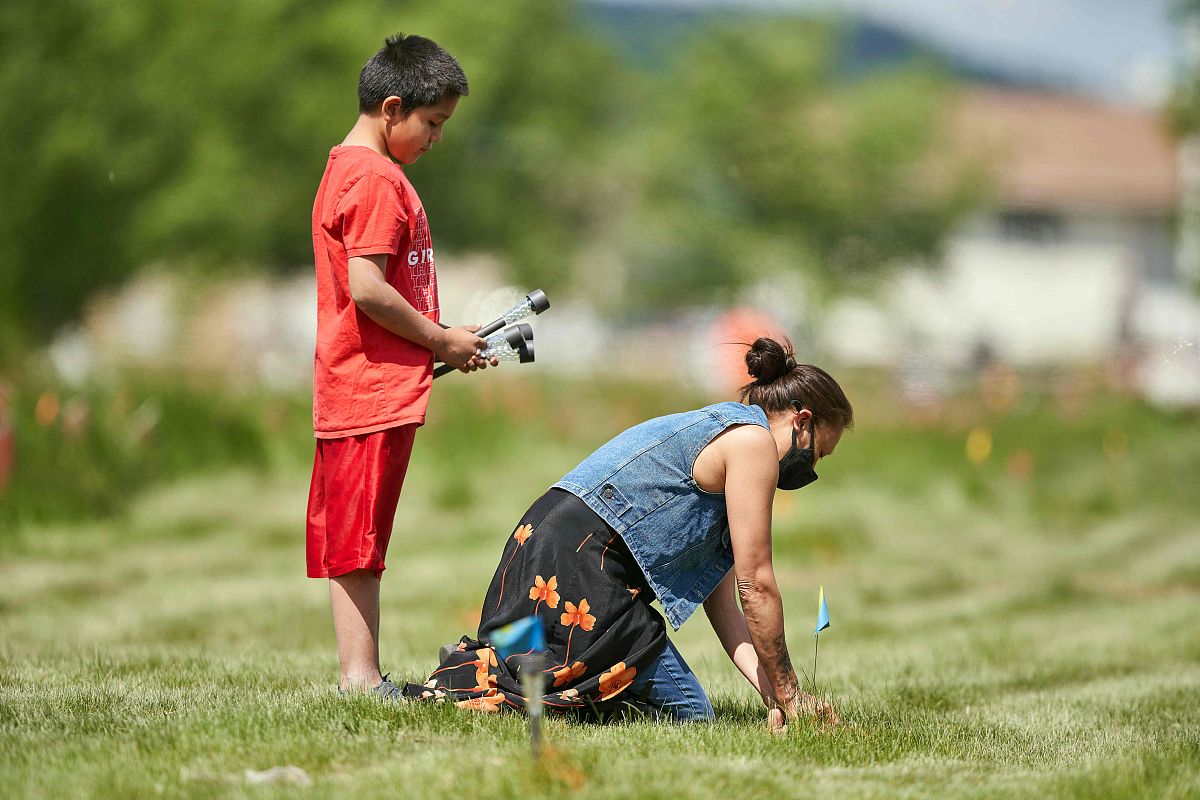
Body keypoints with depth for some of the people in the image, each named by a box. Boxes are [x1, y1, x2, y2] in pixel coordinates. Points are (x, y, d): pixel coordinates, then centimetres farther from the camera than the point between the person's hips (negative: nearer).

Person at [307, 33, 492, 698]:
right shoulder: (376, 180, -14)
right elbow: (367, 289, -21)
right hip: (375, 389, -10)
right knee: (356, 543, -8)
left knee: (354, 542, 9)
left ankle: (363, 678, 12)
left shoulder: (348, 170, 18)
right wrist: (441, 341, -10)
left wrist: (438, 341, 13)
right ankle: (360, 679, -7)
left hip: (366, 387, 10)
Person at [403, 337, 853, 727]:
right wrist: (786, 693, 1)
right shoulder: (753, 441, -4)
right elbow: (755, 584, -7)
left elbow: (723, 606, 20)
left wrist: (773, 695, 9)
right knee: (689, 714, -7)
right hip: (579, 572, -10)